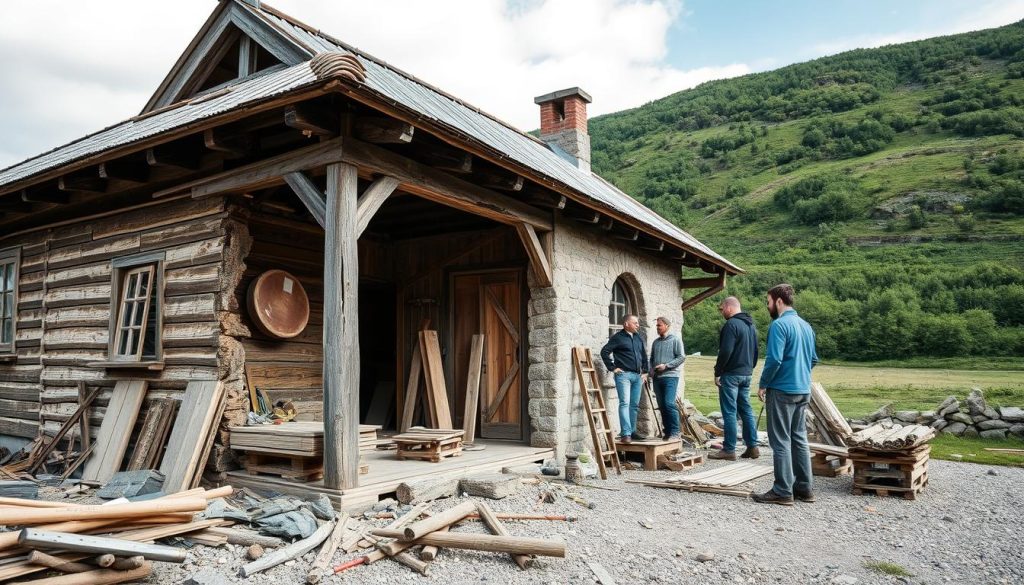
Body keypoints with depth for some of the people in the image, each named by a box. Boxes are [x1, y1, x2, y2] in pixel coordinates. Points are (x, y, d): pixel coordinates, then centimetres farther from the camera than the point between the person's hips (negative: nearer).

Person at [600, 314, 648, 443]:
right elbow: (604, 352, -9)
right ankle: (625, 434, -15)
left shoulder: (638, 338, 16)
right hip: (623, 375, -7)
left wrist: (645, 372, 16)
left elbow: (644, 355, 24)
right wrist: (612, 368, -10)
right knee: (625, 403, -12)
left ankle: (632, 431, 19)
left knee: (634, 405, 10)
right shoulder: (618, 337, -4)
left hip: (637, 376, 7)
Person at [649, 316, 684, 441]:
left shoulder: (675, 340, 0)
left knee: (669, 404, -16)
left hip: (670, 376, -6)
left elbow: (681, 357, -7)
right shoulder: (655, 342, 17)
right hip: (657, 378, 6)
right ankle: (667, 432, 12)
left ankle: (675, 433, -10)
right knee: (662, 406, 6)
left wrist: (666, 366, -14)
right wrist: (651, 369, 5)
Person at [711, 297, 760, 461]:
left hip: (731, 374, -9)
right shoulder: (751, 325, 14)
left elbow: (725, 352, -21)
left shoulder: (731, 324, -15)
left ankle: (729, 450, -1)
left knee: (729, 412, -4)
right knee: (746, 410, 13)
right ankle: (752, 447, 14)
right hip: (746, 374, 9)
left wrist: (717, 372, -13)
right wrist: (750, 368, 20)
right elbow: (755, 351, 18)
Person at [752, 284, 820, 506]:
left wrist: (762, 385, -9)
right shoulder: (806, 325, 11)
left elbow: (774, 359, -21)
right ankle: (805, 488, 20)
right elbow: (814, 359, 17)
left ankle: (783, 492, 2)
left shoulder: (779, 325, -15)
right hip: (803, 390, 8)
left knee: (781, 442, -2)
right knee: (799, 439, 14)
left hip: (782, 390, -8)